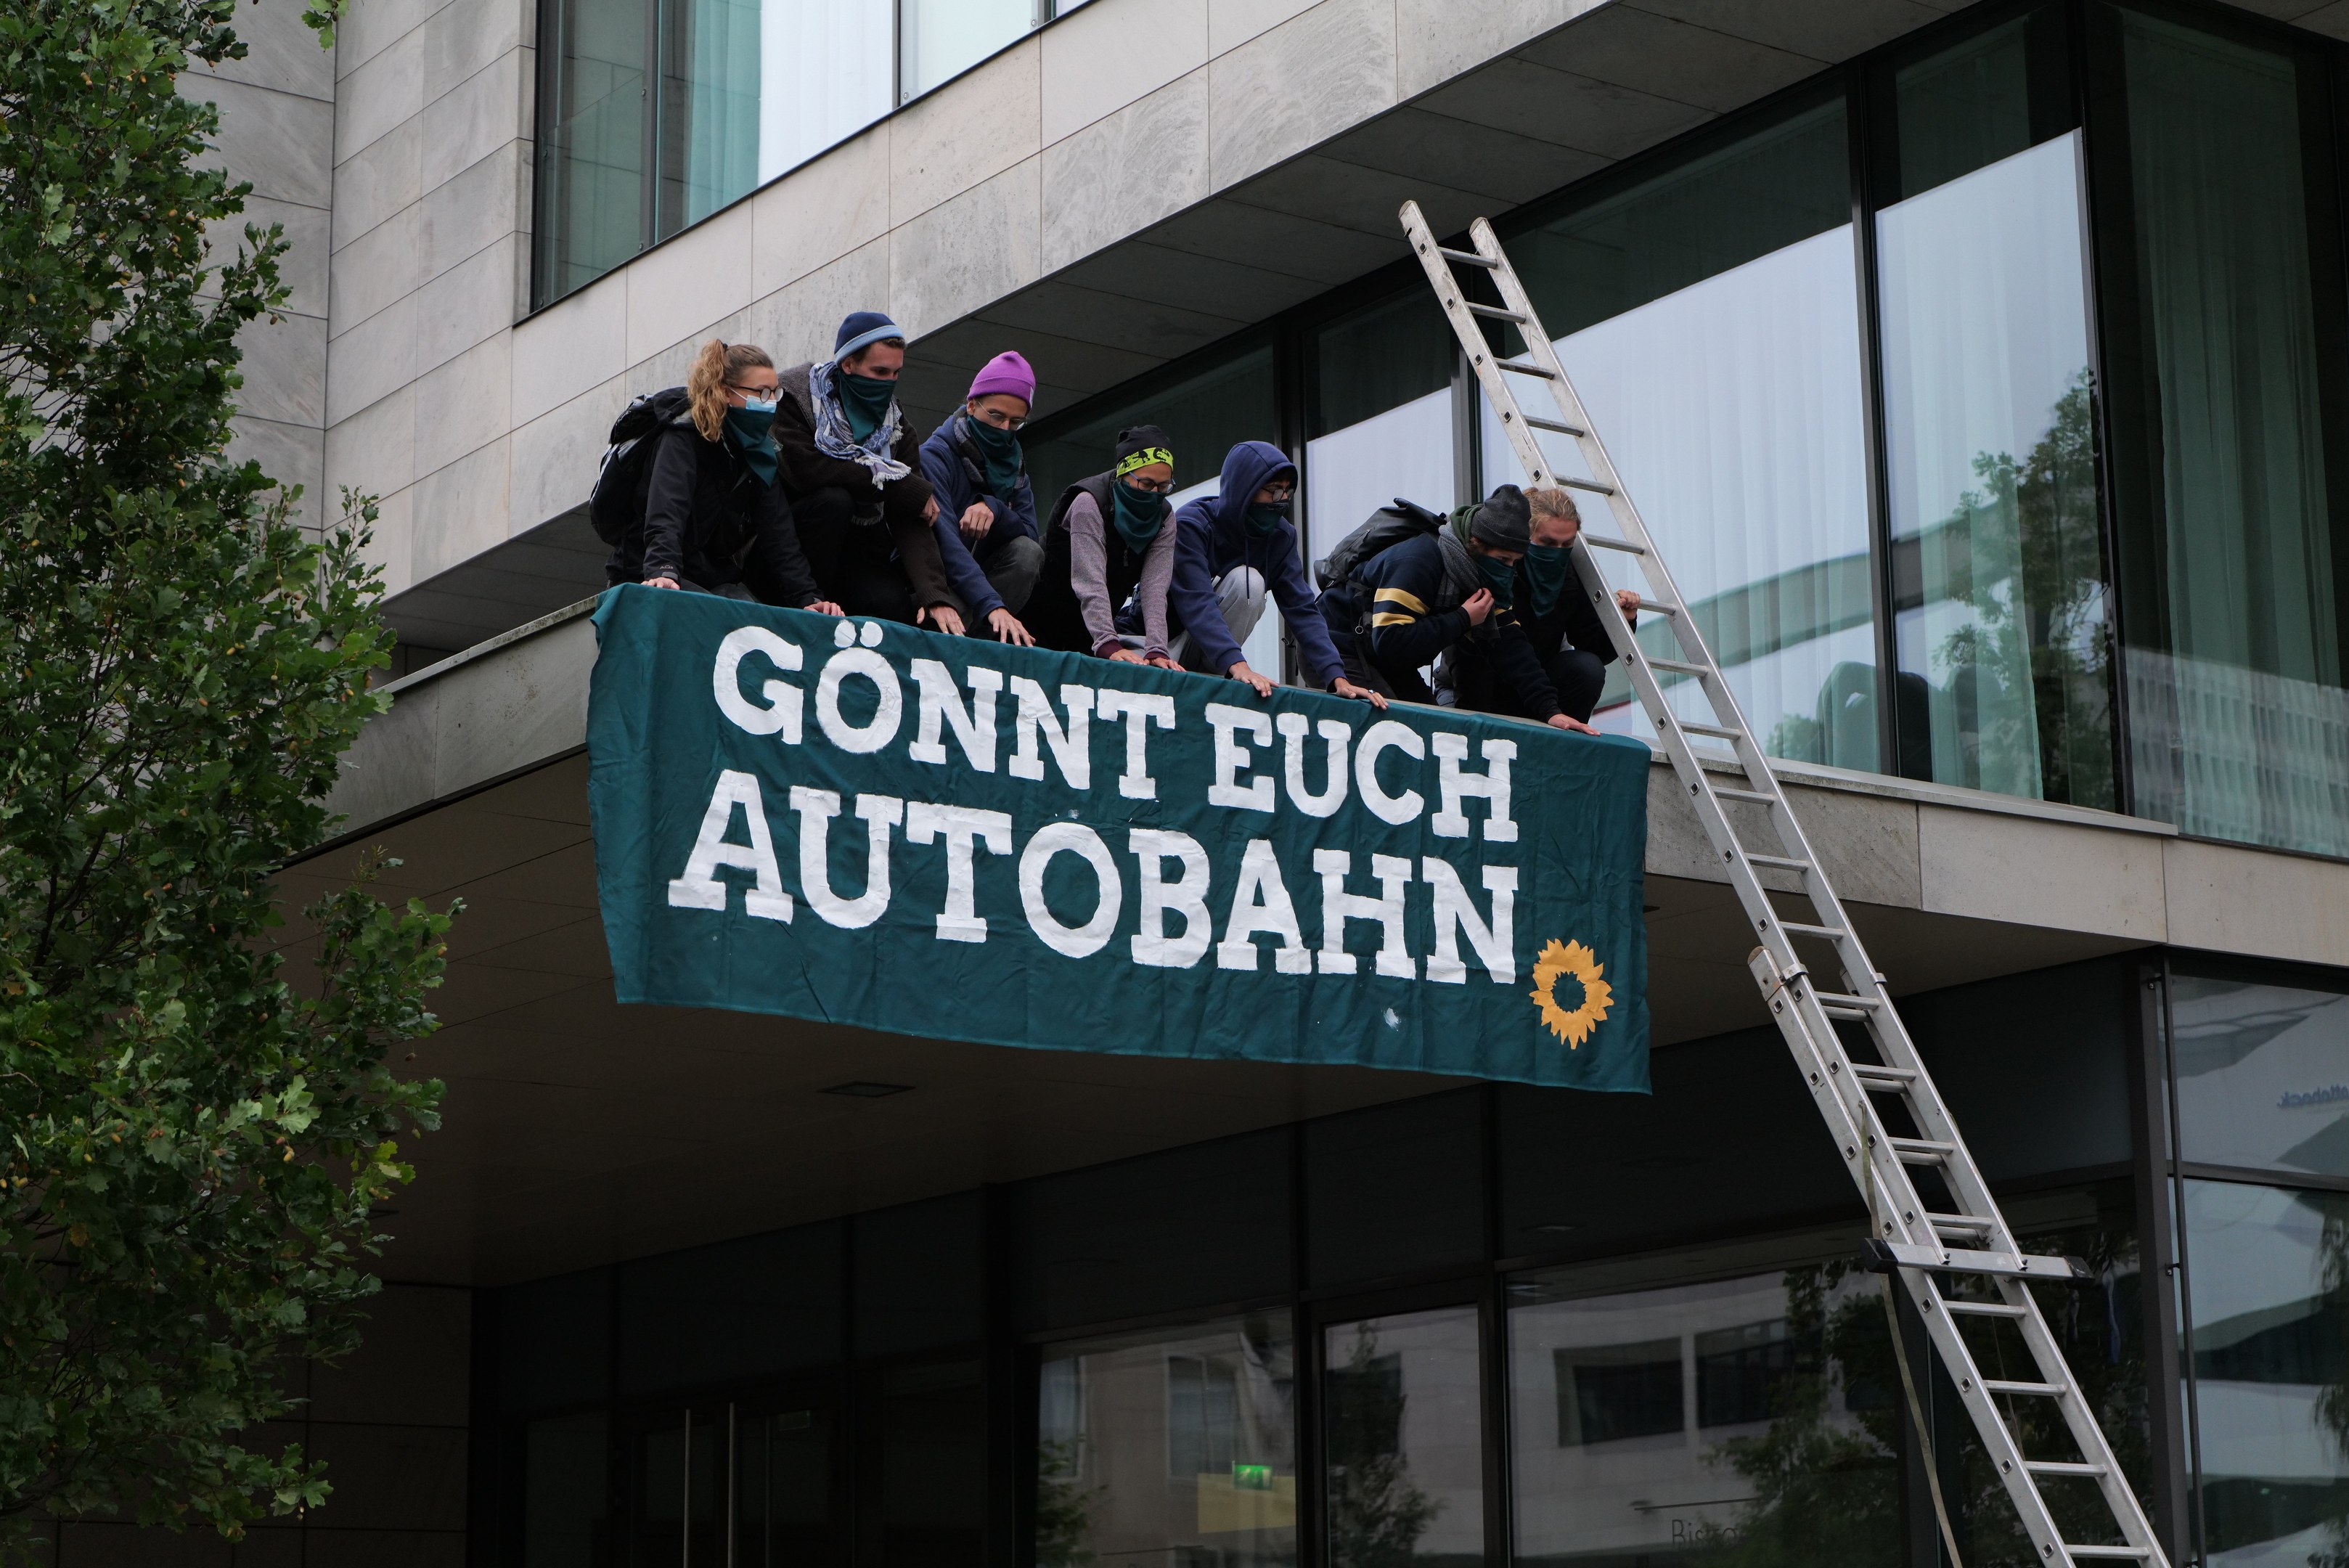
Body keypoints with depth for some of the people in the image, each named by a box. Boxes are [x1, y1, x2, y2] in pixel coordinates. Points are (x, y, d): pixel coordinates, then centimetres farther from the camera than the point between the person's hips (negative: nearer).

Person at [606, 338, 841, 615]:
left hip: (719, 581, 7)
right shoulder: (682, 440, -11)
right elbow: (664, 517, -28)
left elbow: (780, 535, 0)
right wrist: (662, 572, -47)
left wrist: (807, 599, -14)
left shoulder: (759, 452, 9)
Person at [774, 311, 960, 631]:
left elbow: (912, 520, -7)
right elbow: (805, 469, -26)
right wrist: (898, 484, -20)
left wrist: (936, 594, -23)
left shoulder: (896, 424, 3)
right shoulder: (794, 393, -10)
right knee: (834, 499, -32)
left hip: (857, 544, 3)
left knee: (894, 603, -26)